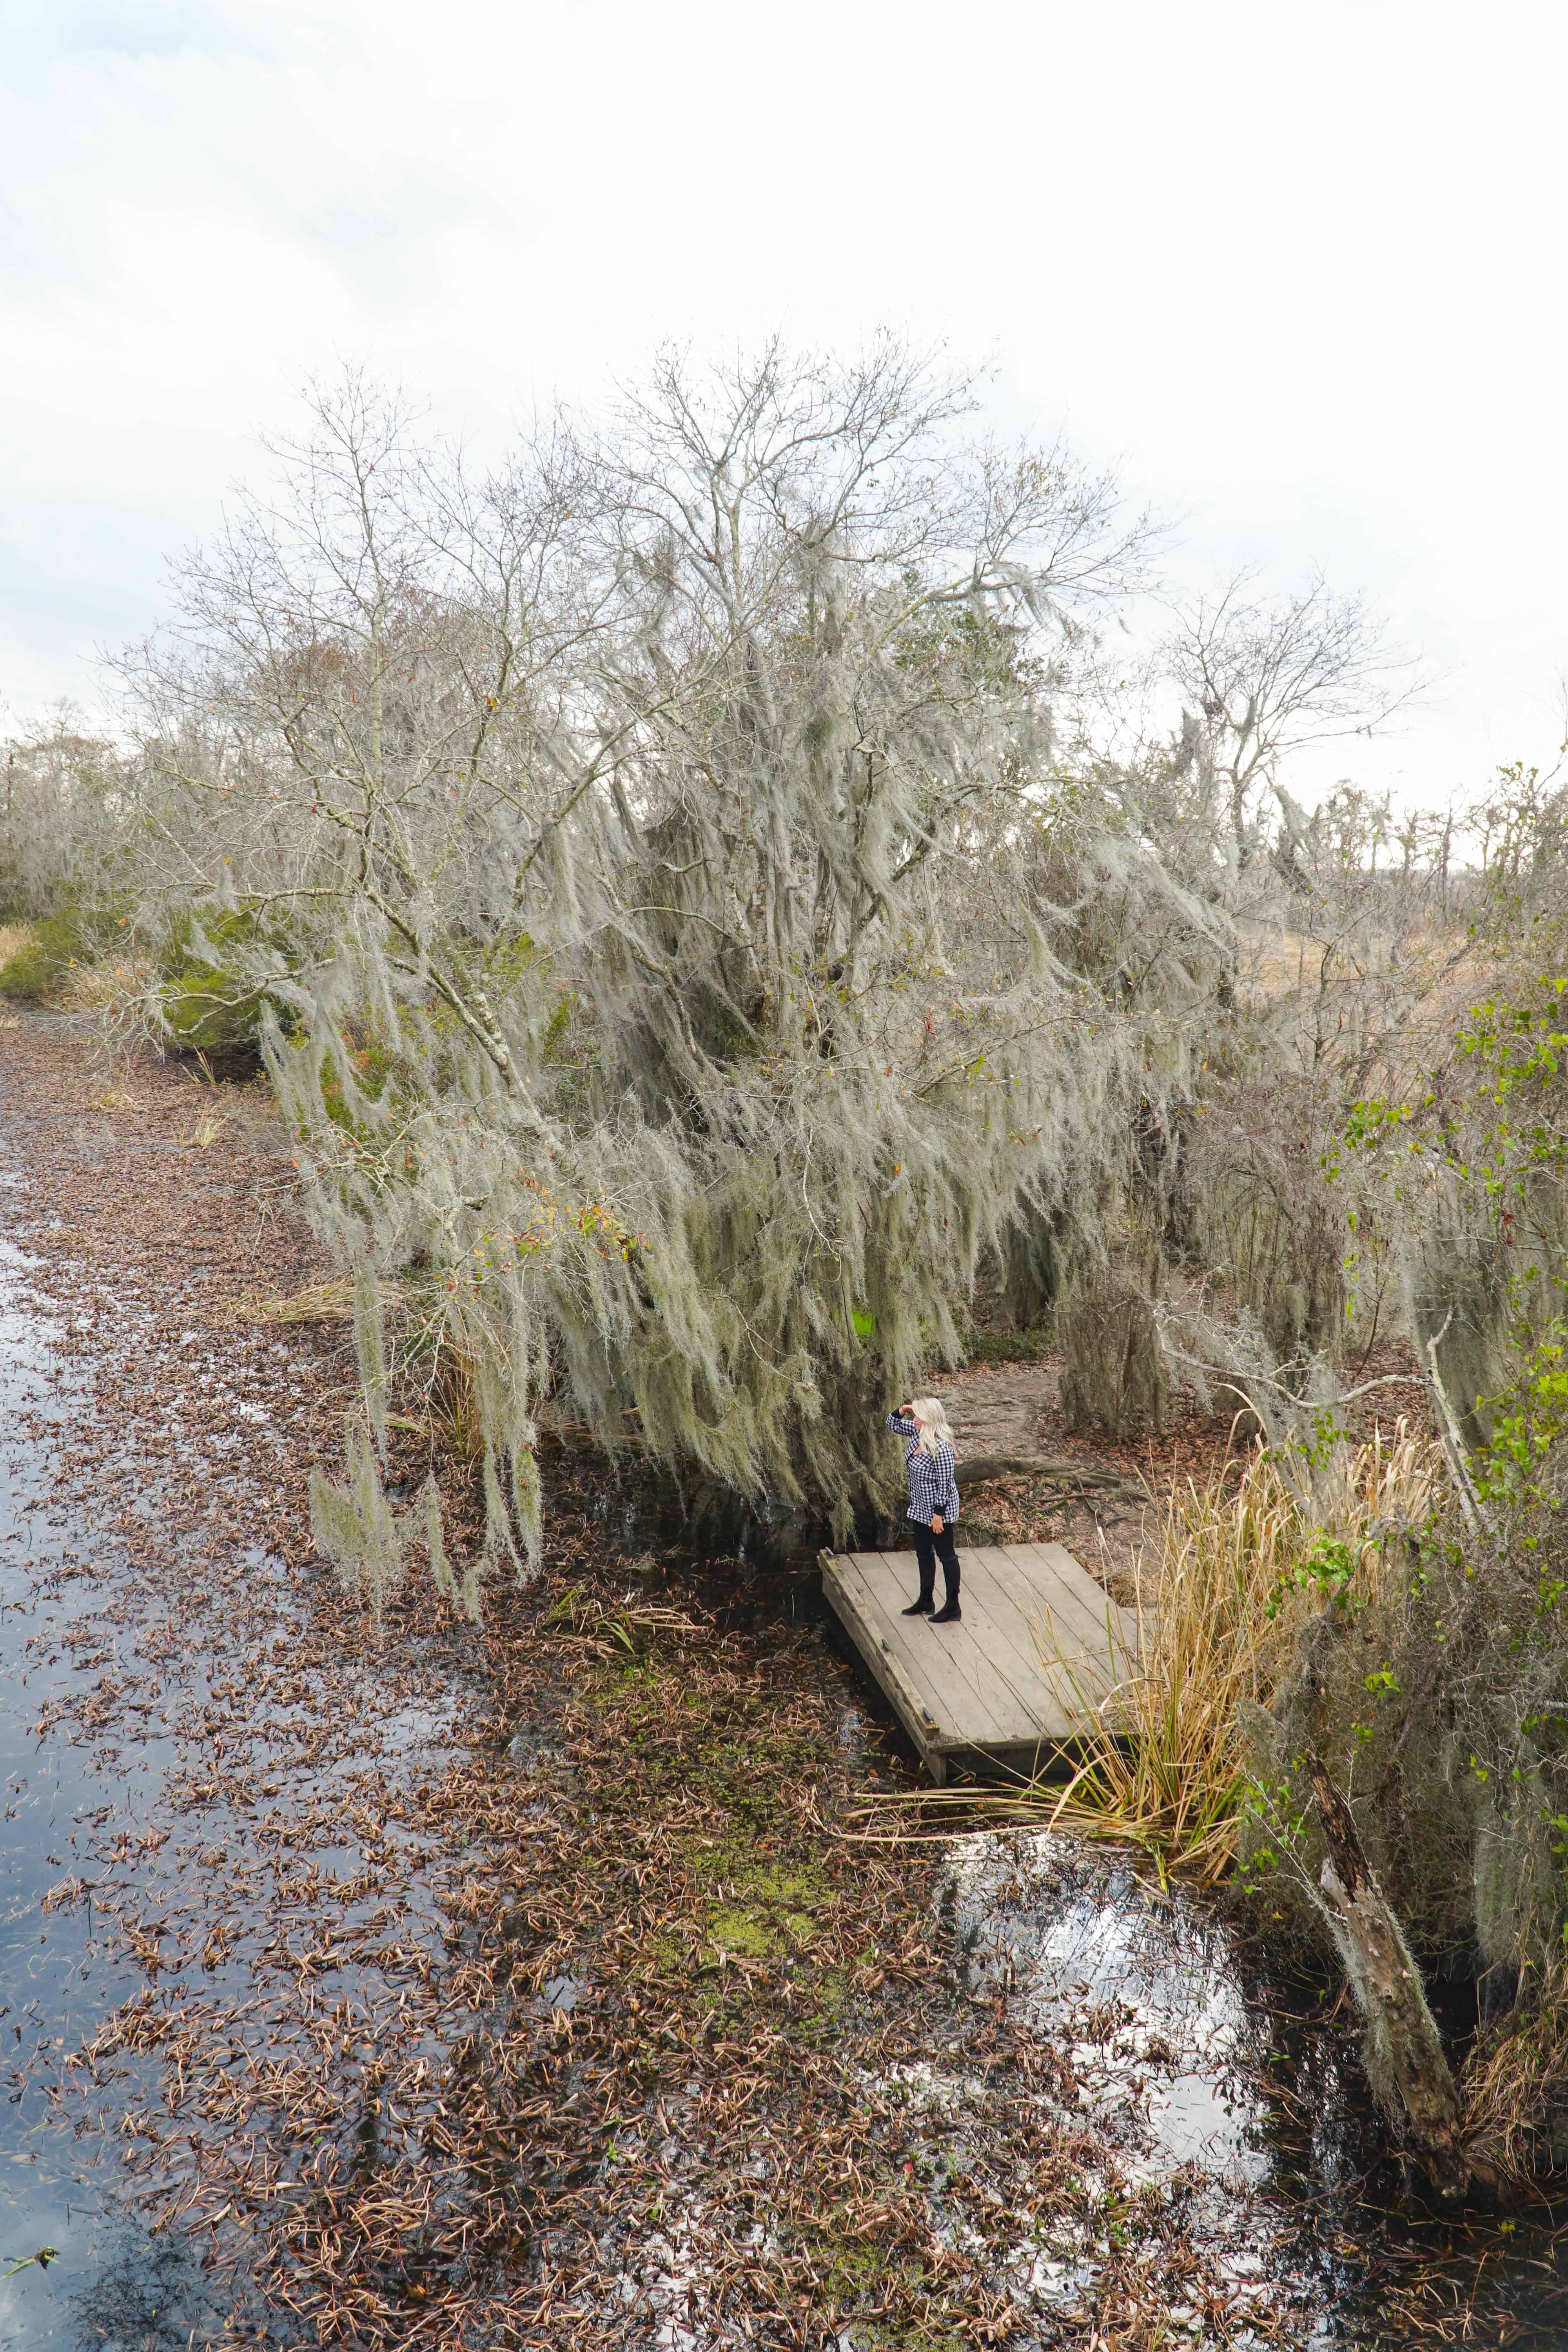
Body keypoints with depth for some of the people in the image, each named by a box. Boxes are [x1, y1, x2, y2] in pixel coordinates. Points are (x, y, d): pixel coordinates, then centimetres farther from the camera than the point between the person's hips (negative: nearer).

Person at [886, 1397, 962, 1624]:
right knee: (923, 1553, 19)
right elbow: (892, 1424, 11)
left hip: (938, 1509, -9)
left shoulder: (941, 1448, -29)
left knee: (946, 1555, 5)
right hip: (921, 1507, 9)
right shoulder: (917, 1433, -5)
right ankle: (926, 1601, 34)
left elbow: (944, 1484, -25)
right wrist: (902, 1411, -9)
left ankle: (952, 1608, 18)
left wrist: (938, 1514, -21)